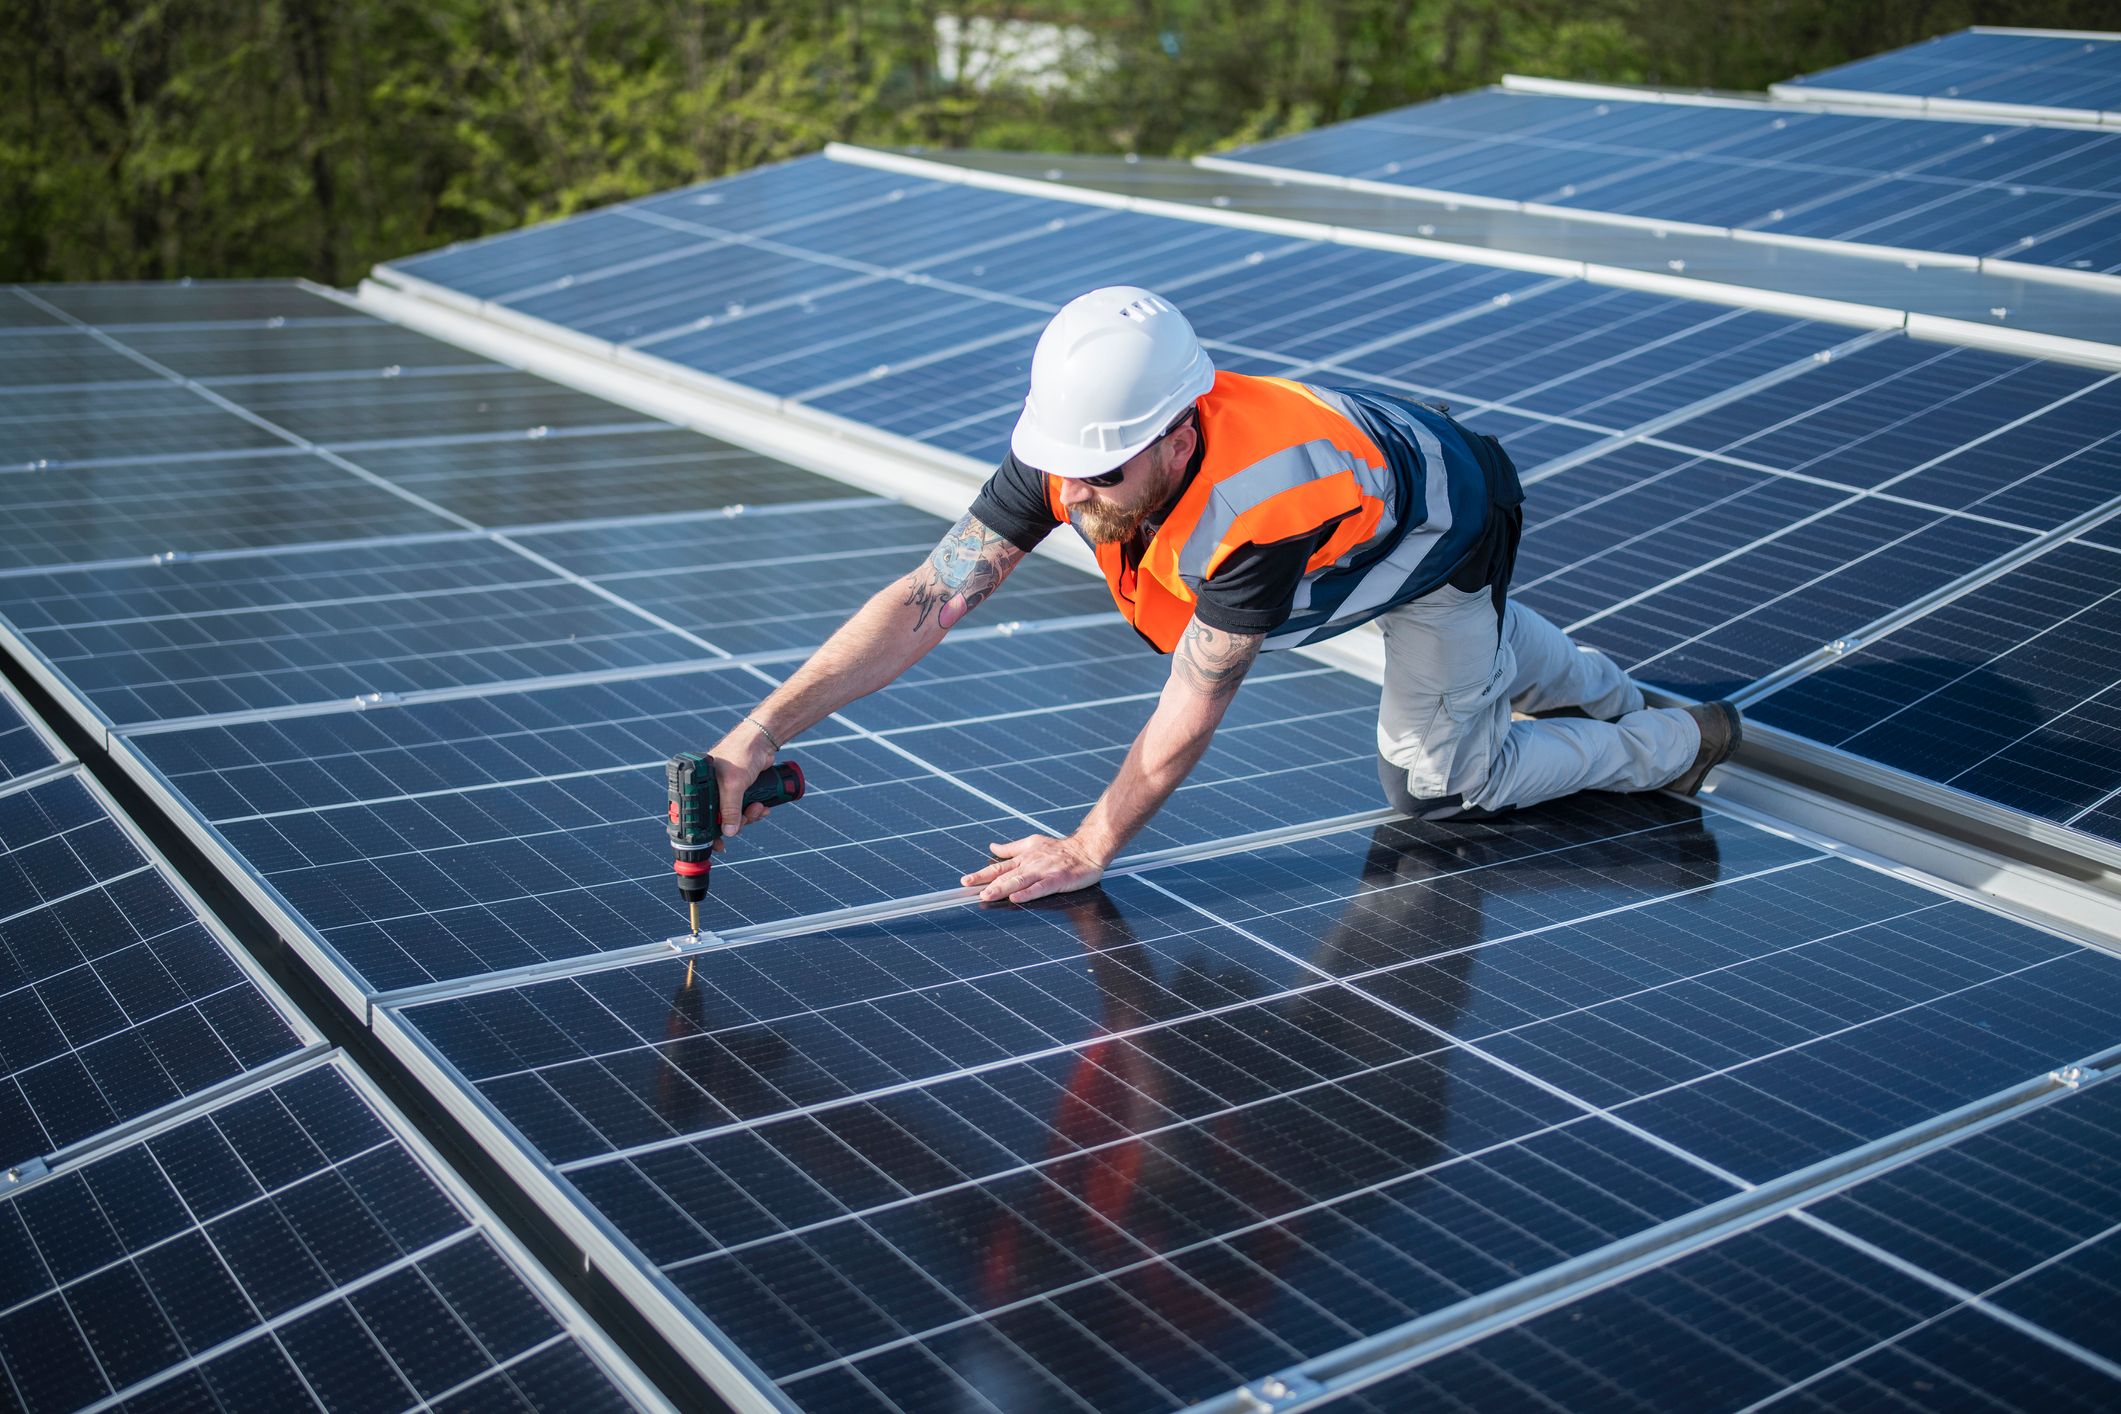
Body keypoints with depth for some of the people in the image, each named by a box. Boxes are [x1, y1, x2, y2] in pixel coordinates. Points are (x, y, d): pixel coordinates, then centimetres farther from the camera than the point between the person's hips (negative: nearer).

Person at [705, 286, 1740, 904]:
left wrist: (1086, 853, -25)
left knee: (1435, 782, 8)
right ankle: (1603, 692, 64)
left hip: (1455, 517, -6)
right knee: (1484, 647, 35)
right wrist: (764, 730, -44)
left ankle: (1667, 748, 27)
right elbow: (929, 599, -34)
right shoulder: (1073, 444, -32)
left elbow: (1189, 716, -38)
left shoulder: (1261, 507, -49)